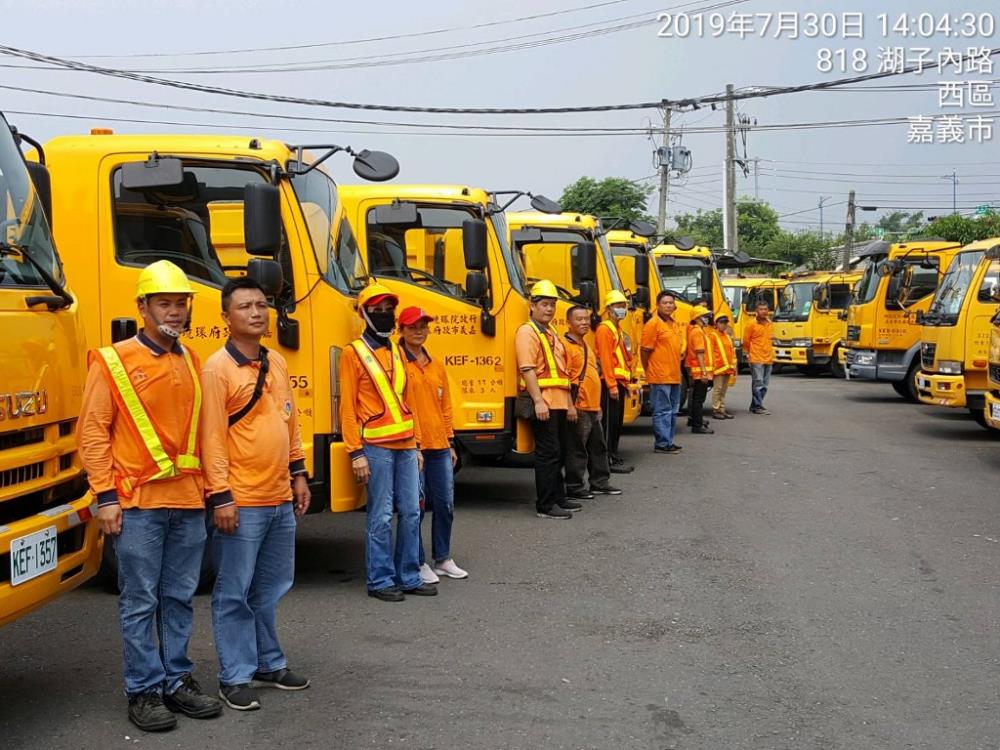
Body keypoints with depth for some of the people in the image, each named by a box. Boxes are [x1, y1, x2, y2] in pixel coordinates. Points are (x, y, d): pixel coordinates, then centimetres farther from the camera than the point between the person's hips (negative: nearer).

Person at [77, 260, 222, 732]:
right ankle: (143, 691, 11)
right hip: (138, 503, -5)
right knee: (140, 601, 2)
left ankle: (177, 680, 22)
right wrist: (105, 496, -11)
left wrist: (203, 486, 14)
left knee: (179, 598, 11)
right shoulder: (113, 362, -4)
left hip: (188, 501, 5)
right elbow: (92, 432, -6)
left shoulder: (190, 362, 12)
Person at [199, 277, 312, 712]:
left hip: (280, 500, 7)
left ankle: (269, 664, 30)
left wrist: (297, 474, 16)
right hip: (241, 503, -7)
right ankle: (235, 678, 12)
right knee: (234, 594, 2)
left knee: (271, 588, 17)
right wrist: (220, 497, -17)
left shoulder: (277, 363, 11)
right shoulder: (217, 369, -10)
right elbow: (212, 438, -14)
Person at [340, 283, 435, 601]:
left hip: (406, 446, 6)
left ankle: (409, 577, 18)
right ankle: (380, 581, 9)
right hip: (376, 448, -6)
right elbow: (348, 407, -7)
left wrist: (416, 445, 15)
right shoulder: (353, 353, -4)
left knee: (411, 512, 8)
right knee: (381, 517, -2)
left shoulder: (397, 351, 16)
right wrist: (356, 453, -12)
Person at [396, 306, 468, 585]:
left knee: (445, 504, 11)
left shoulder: (436, 366, 14)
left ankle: (442, 559, 24)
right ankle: (418, 563, 13)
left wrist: (450, 442, 15)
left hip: (439, 447, 6)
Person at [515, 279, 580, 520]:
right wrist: (538, 401, -25)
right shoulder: (527, 332, -8)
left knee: (560, 452, 14)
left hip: (559, 403, 9)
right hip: (543, 403, -9)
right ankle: (545, 505, -4)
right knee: (548, 452, -8)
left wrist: (569, 403, 22)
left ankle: (558, 498, 24)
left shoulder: (551, 334, 21)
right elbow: (527, 369, -18)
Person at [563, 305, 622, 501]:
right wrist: (571, 405, -20)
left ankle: (600, 482, 26)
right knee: (577, 448, -3)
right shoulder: (566, 345, -13)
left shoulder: (584, 345, 17)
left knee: (598, 446, 16)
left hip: (593, 408, 10)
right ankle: (574, 487, 4)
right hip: (579, 409, -10)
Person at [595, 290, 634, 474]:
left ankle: (614, 457, 18)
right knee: (609, 422, -8)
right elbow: (605, 359, -17)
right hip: (610, 383, -10)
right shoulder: (604, 329, -10)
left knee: (617, 422, 12)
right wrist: (612, 385, -21)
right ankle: (608, 461, -6)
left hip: (619, 382, 10)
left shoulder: (617, 329, 20)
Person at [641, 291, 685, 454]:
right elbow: (644, 351, -11)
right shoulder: (653, 324, -11)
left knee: (672, 411, 14)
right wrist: (650, 372, -4)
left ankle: (668, 441, 22)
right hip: (660, 377, -9)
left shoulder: (675, 324, 13)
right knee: (662, 411, -5)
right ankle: (661, 444, 0)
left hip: (674, 376, 9)